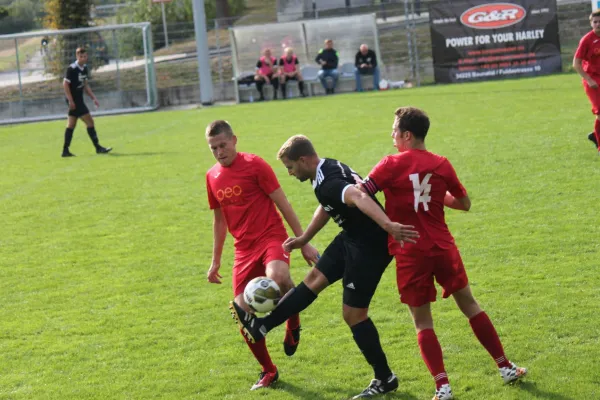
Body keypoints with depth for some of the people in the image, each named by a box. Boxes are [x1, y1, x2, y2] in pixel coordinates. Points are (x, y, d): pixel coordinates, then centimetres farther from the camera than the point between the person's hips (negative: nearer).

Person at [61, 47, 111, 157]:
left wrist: (93, 98, 14)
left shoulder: (84, 68, 10)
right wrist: (71, 101, -19)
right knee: (90, 122, -9)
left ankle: (65, 150, 13)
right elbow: (65, 84, -16)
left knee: (71, 125, 10)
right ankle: (98, 148, -5)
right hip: (74, 101, -9)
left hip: (79, 100, 9)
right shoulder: (72, 69, -16)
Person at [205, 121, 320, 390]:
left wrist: (303, 242, -7)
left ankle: (293, 323, -7)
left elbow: (283, 204, -5)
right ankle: (268, 371, 17)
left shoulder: (255, 165, -7)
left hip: (271, 237, -5)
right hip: (244, 248, 5)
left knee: (277, 277, -38)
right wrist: (215, 261, 20)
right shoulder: (212, 177, 9)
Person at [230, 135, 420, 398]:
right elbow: (326, 208, 22)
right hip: (353, 238, 10)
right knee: (314, 279, 16)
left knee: (353, 313, -1)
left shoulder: (327, 183, -28)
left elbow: (359, 198, -48)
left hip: (370, 245, -10)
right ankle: (260, 326, 27)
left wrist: (388, 225, -62)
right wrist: (304, 239, 30)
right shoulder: (327, 168, 4)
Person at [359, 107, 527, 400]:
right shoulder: (441, 164, 3)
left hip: (410, 255, -3)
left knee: (423, 323, 6)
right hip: (443, 247, 3)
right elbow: (464, 204, 14)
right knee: (470, 306, 18)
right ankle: (506, 368, 24)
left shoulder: (392, 165, -10)